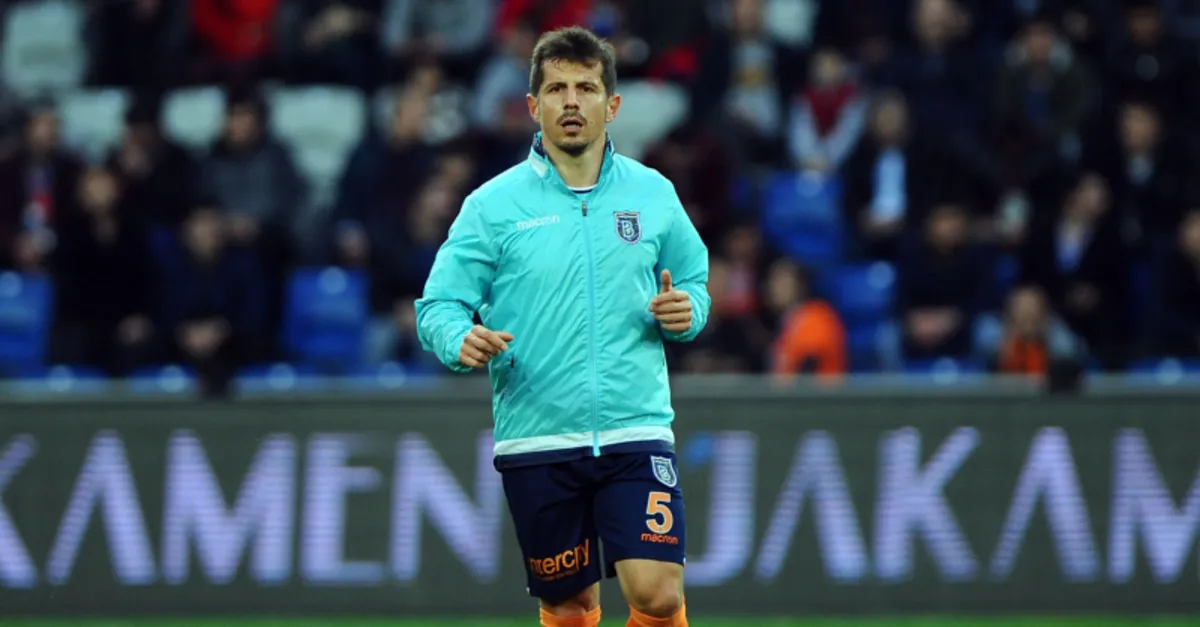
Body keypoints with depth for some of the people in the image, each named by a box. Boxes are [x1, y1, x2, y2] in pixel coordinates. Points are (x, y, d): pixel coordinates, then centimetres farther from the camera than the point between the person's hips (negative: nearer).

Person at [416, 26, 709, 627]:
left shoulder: (654, 194, 7)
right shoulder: (493, 205, 0)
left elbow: (695, 283, 18)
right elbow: (438, 306, -1)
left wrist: (685, 312, -5)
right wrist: (461, 341, -24)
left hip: (637, 435, 1)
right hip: (537, 441, 0)